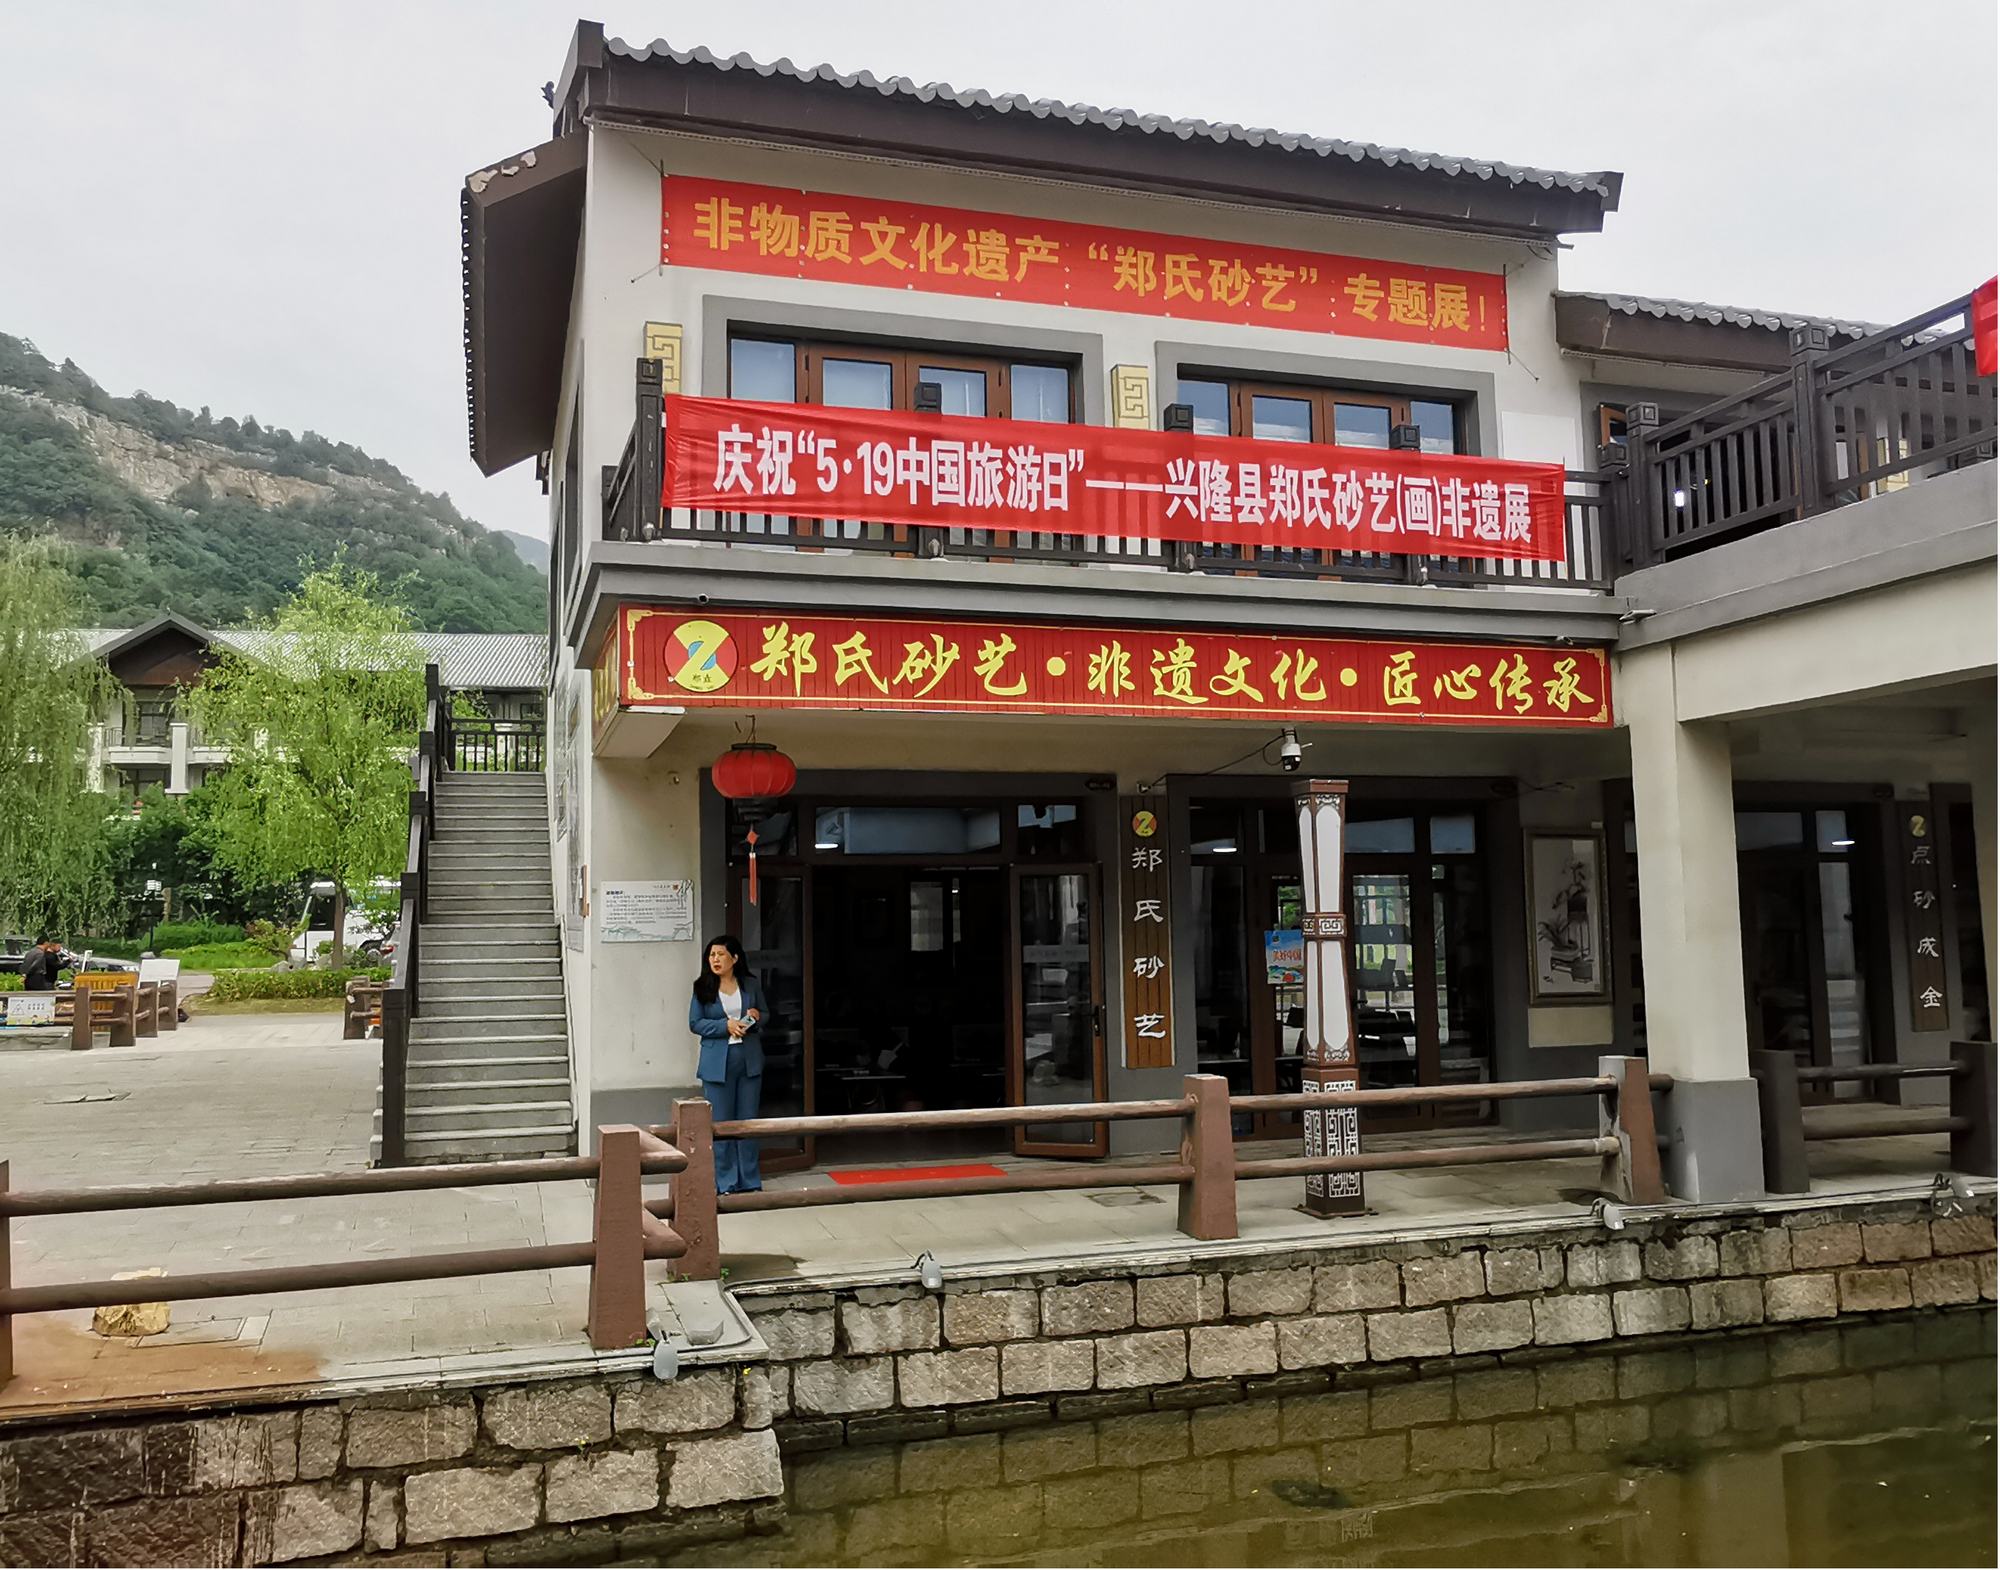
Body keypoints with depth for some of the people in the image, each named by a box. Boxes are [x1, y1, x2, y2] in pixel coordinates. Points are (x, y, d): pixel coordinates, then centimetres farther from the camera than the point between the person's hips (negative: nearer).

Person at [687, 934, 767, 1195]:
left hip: (749, 1060, 2)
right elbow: (695, 1023, -2)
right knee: (720, 1124, 1)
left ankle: (749, 1181, 16)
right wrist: (725, 1026, -15)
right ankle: (725, 1183, 10)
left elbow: (765, 1016, 15)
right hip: (717, 1063, -2)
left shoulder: (751, 985, 5)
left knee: (748, 1121, 7)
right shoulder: (702, 988, -1)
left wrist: (757, 1017, -8)